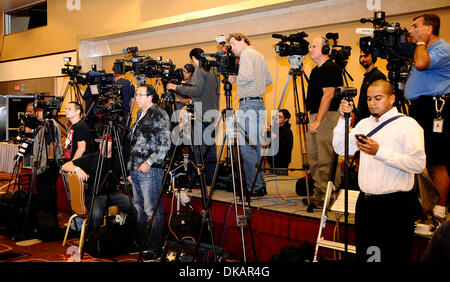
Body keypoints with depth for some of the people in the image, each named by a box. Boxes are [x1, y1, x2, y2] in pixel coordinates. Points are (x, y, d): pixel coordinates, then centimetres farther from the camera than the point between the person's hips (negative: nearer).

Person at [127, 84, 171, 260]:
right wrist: (130, 169, 21)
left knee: (152, 210, -6)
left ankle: (155, 249, 0)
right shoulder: (140, 115, 20)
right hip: (136, 171, 9)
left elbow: (165, 143, -14)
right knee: (138, 209, 14)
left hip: (149, 170, -9)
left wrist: (149, 162, -18)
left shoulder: (159, 114, -6)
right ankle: (141, 245, 25)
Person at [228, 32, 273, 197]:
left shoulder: (246, 54, -6)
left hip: (248, 104, -10)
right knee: (256, 147, 12)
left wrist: (233, 80, -3)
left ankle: (254, 188, -6)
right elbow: (269, 79, 23)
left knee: (247, 147, -7)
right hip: (259, 103, 10)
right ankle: (260, 186, 16)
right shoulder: (260, 55, 22)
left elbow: (246, 76, -20)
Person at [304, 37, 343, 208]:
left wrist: (317, 121, -20)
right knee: (313, 157, 11)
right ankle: (318, 194, 19)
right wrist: (312, 119, 19)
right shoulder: (316, 70, 20)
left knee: (326, 160, -8)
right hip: (315, 117, 10)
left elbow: (328, 95, -17)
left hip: (327, 117, -10)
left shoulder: (331, 69, -10)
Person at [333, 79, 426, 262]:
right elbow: (341, 149, 7)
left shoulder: (407, 124, -6)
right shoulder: (364, 124, 14)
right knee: (363, 254, 16)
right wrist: (343, 118, -3)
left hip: (395, 205, -6)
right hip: (365, 202, 6)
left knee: (392, 257, 4)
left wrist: (379, 152, -22)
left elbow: (419, 164, -18)